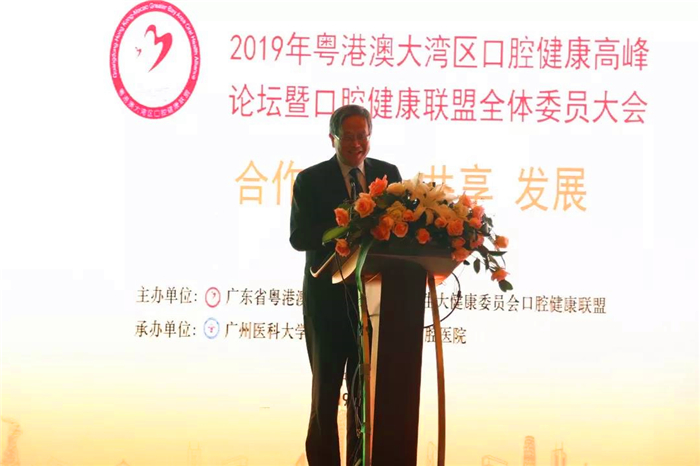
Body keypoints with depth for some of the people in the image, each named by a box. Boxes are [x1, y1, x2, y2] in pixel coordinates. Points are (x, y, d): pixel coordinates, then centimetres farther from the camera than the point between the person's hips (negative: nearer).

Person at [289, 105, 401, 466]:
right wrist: (342, 227, -28)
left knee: (366, 388, 9)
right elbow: (299, 238, -12)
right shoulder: (310, 180, -4)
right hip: (327, 298, -2)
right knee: (326, 386, 8)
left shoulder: (388, 174, 5)